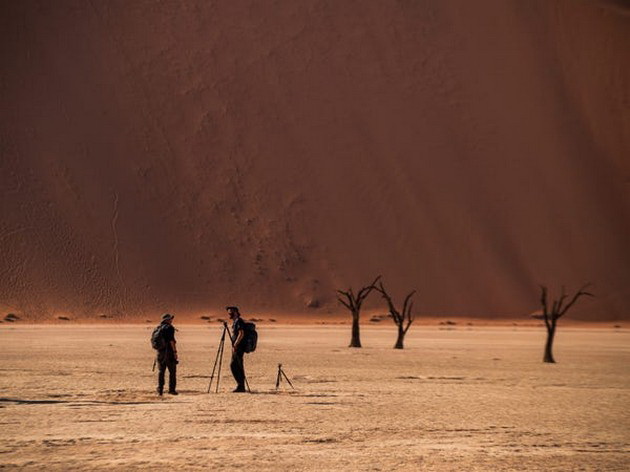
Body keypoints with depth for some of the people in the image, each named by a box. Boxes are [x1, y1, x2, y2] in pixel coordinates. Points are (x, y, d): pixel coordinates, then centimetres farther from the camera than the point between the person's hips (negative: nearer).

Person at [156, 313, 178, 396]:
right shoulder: (169, 327, -9)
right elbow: (171, 340, -15)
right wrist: (175, 351, -13)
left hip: (160, 351, 7)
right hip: (168, 351, -7)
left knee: (161, 371, 8)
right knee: (172, 371, 0)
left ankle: (160, 390, 5)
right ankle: (172, 389, -2)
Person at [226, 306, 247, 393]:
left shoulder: (239, 321, -13)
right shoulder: (235, 322, 18)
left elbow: (241, 334, -22)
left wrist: (235, 345, -23)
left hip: (239, 347, -10)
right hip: (236, 348, 10)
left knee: (239, 367, -9)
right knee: (233, 365, 11)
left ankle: (241, 386, -7)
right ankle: (240, 385, 15)